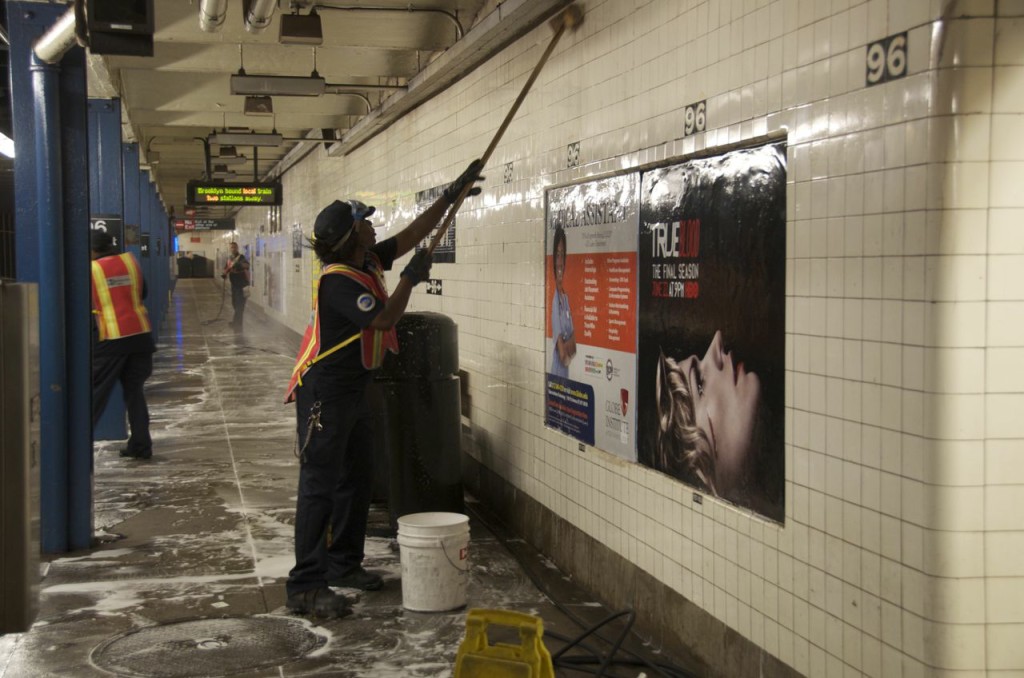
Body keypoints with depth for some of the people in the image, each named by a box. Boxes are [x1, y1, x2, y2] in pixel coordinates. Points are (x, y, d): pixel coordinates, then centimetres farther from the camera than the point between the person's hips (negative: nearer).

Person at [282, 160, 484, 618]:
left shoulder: (369, 261, 4)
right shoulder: (336, 280, -22)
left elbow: (413, 234, 13)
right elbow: (383, 319, -27)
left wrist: (451, 195, 9)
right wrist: (411, 279, -16)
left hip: (353, 391, 10)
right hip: (324, 394, -10)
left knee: (358, 479, 16)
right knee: (320, 486, -10)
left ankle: (343, 564, 28)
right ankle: (305, 587, -8)